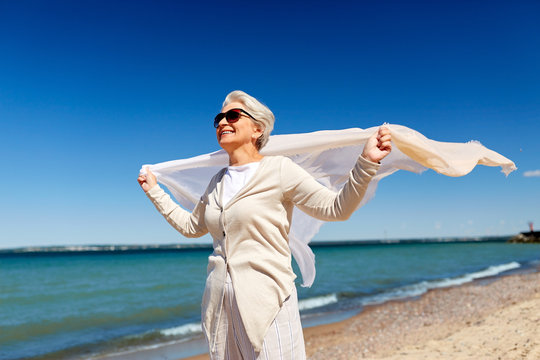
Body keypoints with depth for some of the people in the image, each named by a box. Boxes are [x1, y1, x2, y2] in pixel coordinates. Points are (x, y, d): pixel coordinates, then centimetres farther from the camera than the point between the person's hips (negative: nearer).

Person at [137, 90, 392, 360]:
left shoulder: (279, 170, -5)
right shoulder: (217, 182, 13)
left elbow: (335, 208, -9)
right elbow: (190, 226, 26)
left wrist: (366, 162, -21)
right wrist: (154, 191, 30)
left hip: (266, 303, -6)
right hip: (219, 305, 6)